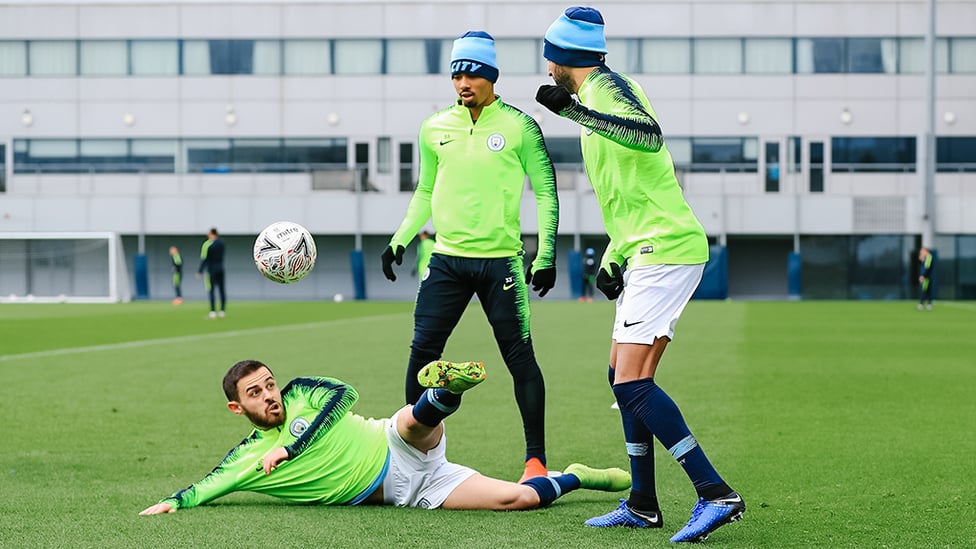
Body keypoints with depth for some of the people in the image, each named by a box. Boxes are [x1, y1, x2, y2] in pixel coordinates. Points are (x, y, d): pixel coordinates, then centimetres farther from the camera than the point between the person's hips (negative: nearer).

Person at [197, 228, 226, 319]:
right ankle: (222, 311, 9)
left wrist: (200, 271, -7)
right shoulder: (221, 243, 5)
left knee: (211, 291, -4)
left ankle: (213, 311, -9)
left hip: (211, 270, -5)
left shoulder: (207, 244, -12)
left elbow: (204, 259, -13)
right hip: (221, 269, 5)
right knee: (222, 290, 7)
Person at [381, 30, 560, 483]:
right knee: (422, 352, -2)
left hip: (501, 259, -3)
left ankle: (536, 458, 8)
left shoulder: (519, 127, -2)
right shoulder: (434, 129, 8)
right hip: (447, 256, 3)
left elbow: (546, 194, 1)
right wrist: (400, 240, 10)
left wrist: (545, 254, -7)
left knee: (519, 357, -2)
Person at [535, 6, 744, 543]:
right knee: (626, 379, 14)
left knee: (632, 383, -16)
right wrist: (611, 260, 21)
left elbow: (650, 135, -31)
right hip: (648, 254, 11)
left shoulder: (606, 86, -8)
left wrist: (575, 111, -35)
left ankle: (716, 494, -18)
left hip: (664, 250, -11)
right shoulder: (594, 99, 22)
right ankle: (642, 506, 21)